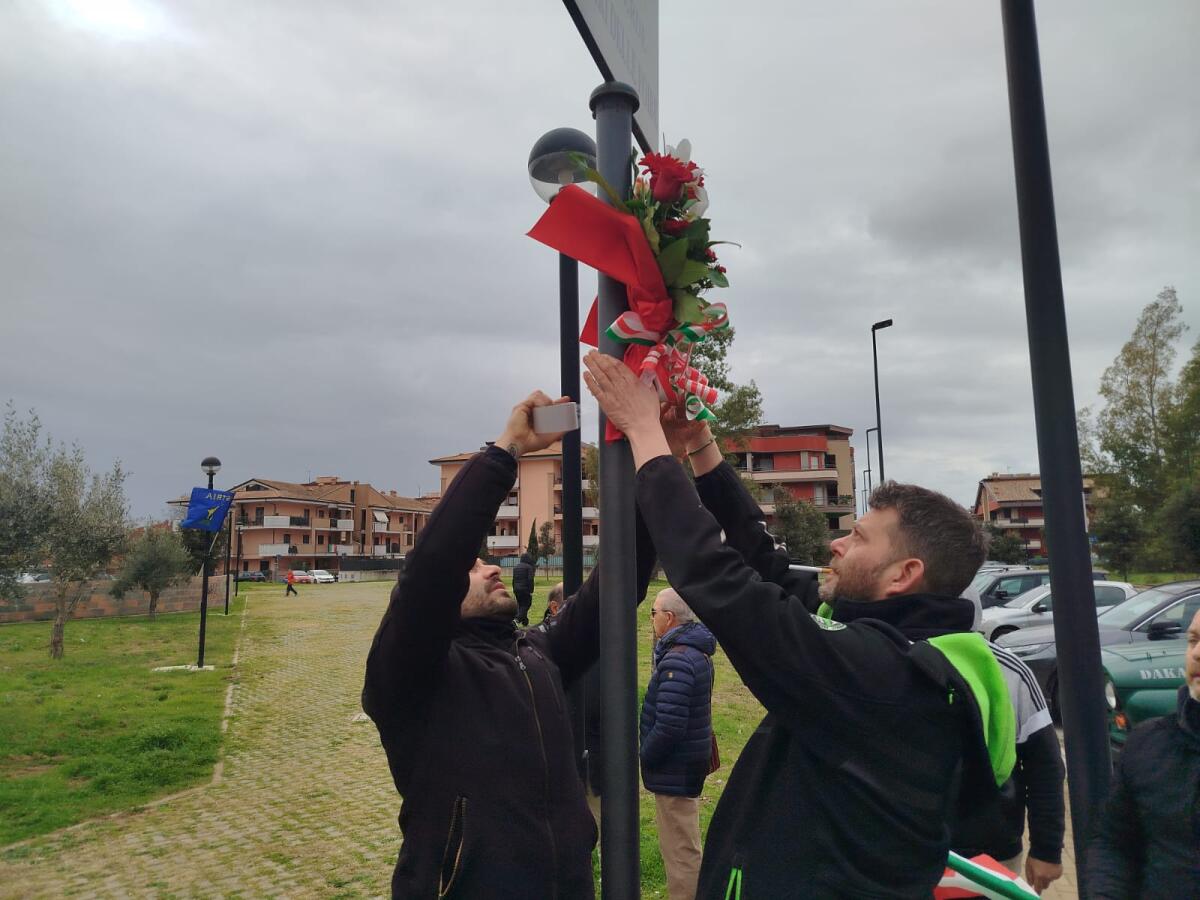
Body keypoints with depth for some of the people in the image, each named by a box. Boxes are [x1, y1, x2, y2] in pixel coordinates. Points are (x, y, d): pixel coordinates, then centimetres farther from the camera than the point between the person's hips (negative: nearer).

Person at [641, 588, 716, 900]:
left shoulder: (677, 660, -25)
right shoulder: (697, 652, 7)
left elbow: (669, 725, -29)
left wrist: (645, 756, -14)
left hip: (675, 768, -10)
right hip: (690, 761, 10)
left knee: (680, 850, 3)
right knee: (685, 845, 25)